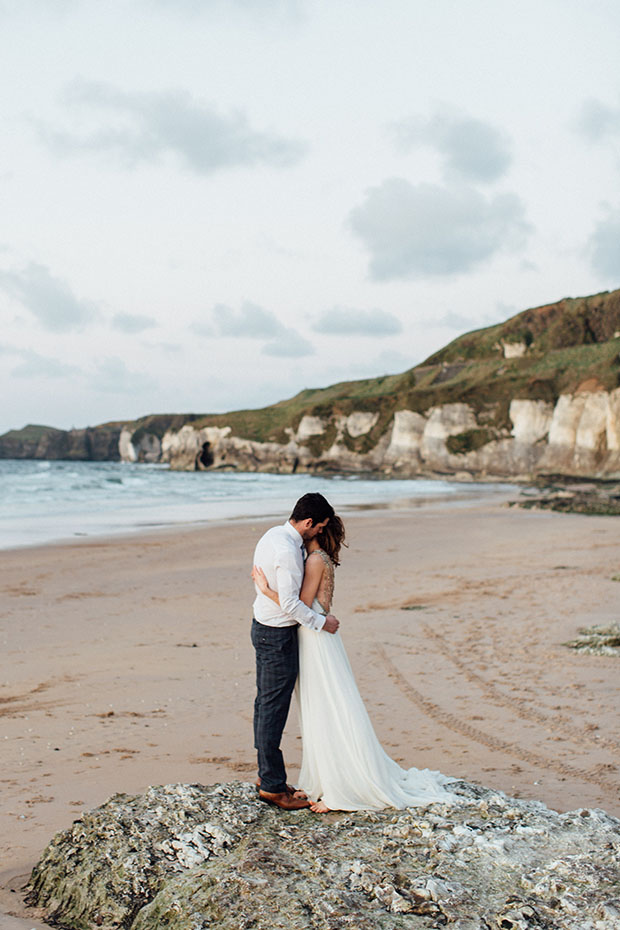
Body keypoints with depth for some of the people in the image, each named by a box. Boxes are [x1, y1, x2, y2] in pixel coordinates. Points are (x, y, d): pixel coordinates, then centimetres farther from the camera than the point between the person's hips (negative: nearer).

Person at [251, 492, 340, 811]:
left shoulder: (274, 534, 6)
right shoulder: (287, 551, -25)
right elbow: (290, 603, -24)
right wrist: (321, 622, -11)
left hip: (263, 626, 10)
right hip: (278, 635, -10)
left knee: (265, 703, 16)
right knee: (274, 709, -2)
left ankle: (266, 774, 26)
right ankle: (272, 785, 7)